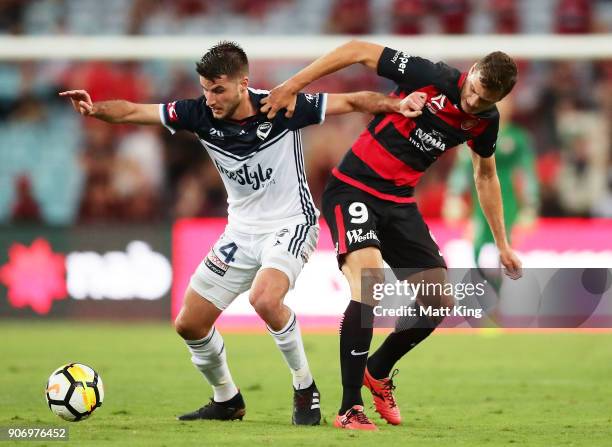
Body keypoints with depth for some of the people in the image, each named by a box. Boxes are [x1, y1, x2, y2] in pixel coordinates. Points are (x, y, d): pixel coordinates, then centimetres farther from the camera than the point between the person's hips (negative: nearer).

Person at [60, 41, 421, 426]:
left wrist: (396, 104, -27)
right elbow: (133, 111, -11)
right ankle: (227, 400, 29)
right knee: (189, 324, 4)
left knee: (264, 299, -34)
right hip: (242, 231, 6)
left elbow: (351, 102, -14)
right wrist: (95, 109, -28)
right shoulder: (201, 114, -12)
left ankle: (306, 389, -12)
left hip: (291, 224, -6)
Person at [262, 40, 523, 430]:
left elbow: (486, 176, 18)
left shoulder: (485, 121, -1)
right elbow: (358, 51, -15)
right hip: (353, 189, -7)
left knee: (439, 303, 3)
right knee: (370, 283, -28)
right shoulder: (430, 77, -20)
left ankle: (378, 370, 30)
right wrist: (293, 85, -18)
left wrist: (503, 244, 21)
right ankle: (350, 408, -22)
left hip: (401, 202, 7)